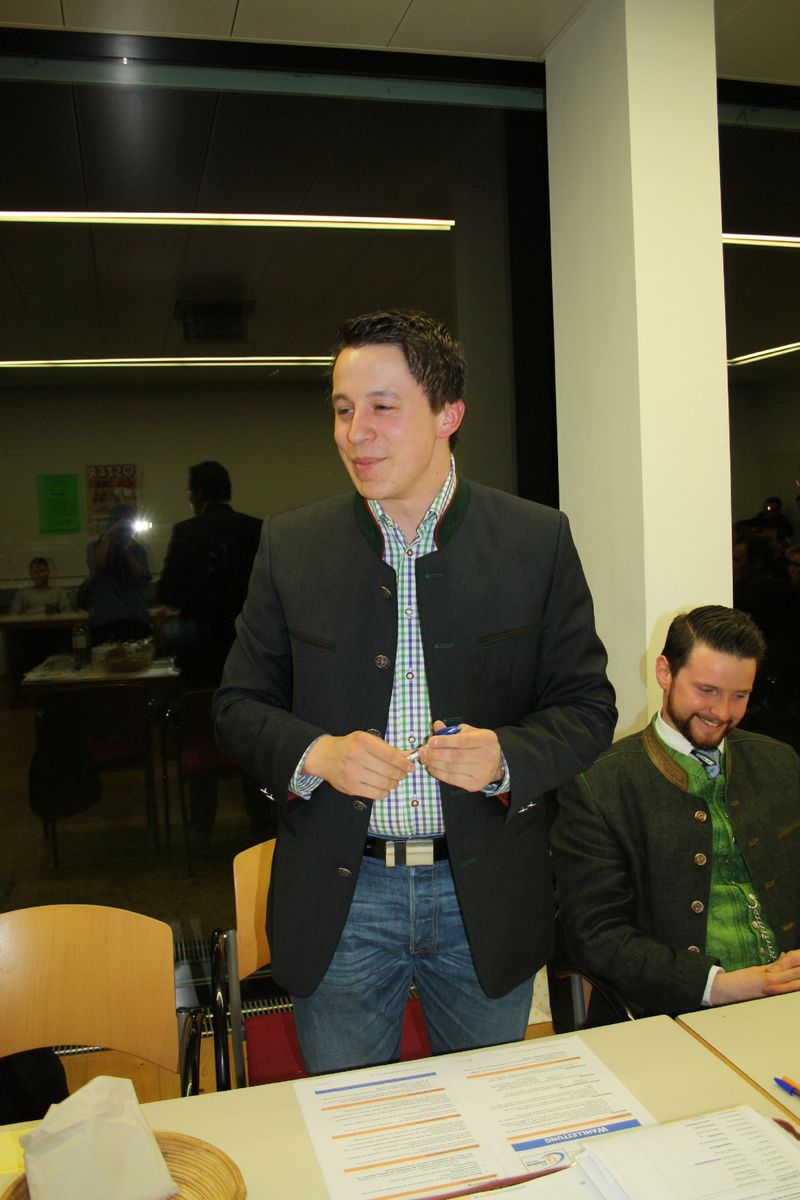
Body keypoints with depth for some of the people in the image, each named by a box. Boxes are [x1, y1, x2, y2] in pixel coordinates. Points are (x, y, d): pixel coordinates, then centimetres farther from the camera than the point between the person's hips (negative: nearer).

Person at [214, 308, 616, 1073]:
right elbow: (239, 705, 2)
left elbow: (587, 707, -1)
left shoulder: (537, 540, -4)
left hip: (485, 896, 0)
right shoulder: (291, 544, -1)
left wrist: (505, 758, -21)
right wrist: (314, 753, -18)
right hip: (340, 899, 1)